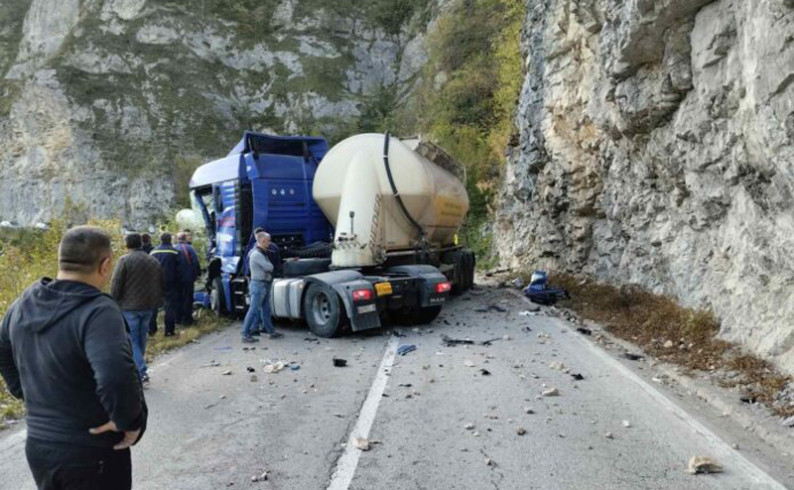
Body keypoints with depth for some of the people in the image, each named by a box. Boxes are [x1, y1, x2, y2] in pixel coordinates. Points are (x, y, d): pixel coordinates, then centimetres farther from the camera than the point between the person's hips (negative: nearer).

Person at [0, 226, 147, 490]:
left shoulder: (25, 303, 1)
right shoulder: (97, 311, -26)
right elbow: (116, 377, -39)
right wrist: (130, 421, -23)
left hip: (38, 447, 7)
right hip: (92, 455, -7)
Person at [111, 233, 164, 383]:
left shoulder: (124, 261, -9)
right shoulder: (154, 261, 10)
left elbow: (115, 286, -11)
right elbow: (160, 286, 15)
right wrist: (156, 302, 20)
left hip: (129, 307, -6)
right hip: (148, 306, 6)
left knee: (131, 340, -1)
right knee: (141, 337, 17)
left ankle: (141, 372, -10)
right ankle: (137, 366, 28)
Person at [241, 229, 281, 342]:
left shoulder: (261, 253, 14)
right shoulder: (257, 254, -18)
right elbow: (269, 267, -18)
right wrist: (268, 264, 1)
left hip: (265, 285, 10)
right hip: (258, 285, -10)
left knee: (265, 310, 15)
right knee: (253, 310, -7)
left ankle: (271, 331, 23)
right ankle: (246, 334, -3)